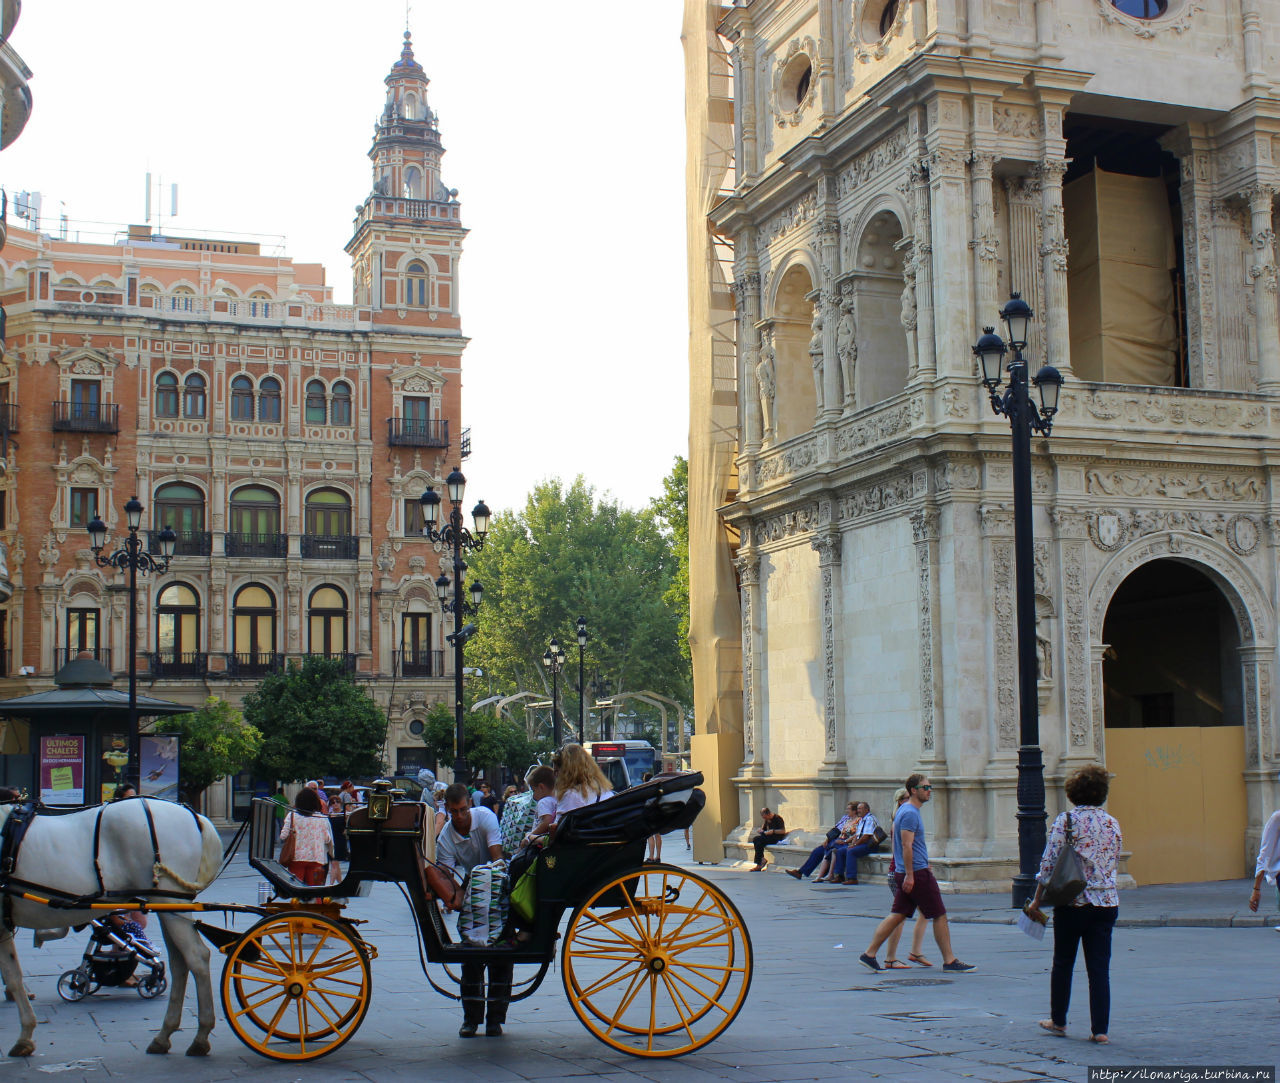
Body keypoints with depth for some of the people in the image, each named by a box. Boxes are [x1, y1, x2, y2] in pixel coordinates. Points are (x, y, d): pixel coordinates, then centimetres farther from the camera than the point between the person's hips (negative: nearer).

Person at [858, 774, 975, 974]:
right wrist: (909, 875, -23)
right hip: (917, 874, -10)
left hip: (904, 874, 10)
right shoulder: (910, 813, -15)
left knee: (897, 916, 8)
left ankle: (869, 954, 4)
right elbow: (907, 846, -21)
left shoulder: (904, 810, 17)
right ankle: (950, 961, 5)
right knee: (939, 916, -1)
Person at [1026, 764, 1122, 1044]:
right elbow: (1114, 862, 13)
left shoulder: (1066, 820, -8)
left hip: (1072, 902, -3)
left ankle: (1058, 1021, 24)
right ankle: (1100, 1029, 2)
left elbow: (1049, 863, -9)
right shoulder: (1112, 824, 5)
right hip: (1106, 901, 3)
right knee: (1099, 967, 5)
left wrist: (1037, 900, -1)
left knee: (1063, 963, 13)